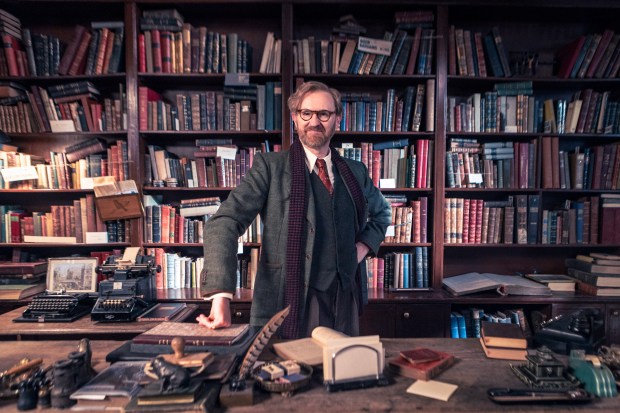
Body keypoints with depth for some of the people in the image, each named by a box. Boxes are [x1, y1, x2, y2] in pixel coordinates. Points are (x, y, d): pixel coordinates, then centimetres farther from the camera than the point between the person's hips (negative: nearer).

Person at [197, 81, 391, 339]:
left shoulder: (355, 173, 9)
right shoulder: (270, 166, -5)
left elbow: (382, 212, 27)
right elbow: (224, 222, -15)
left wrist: (364, 245, 7)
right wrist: (221, 296, -27)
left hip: (345, 302, 4)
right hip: (287, 305, -4)